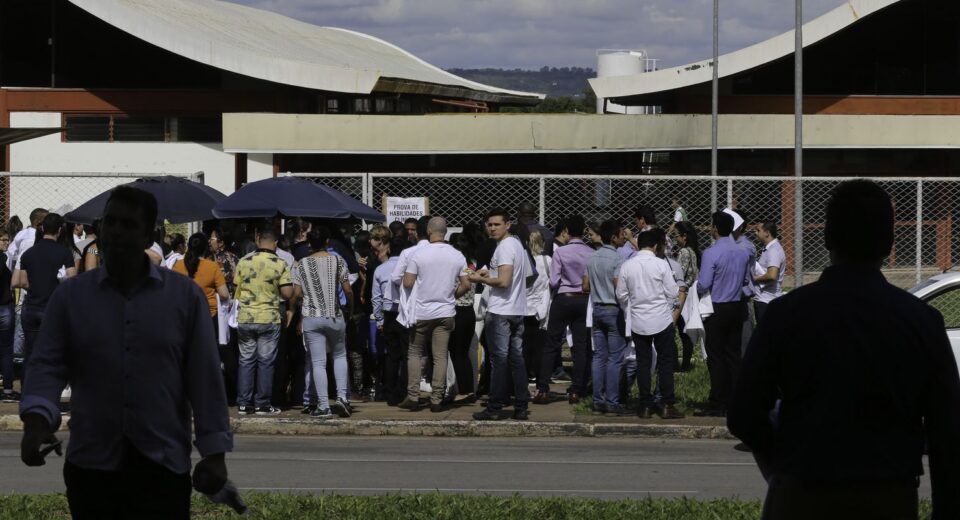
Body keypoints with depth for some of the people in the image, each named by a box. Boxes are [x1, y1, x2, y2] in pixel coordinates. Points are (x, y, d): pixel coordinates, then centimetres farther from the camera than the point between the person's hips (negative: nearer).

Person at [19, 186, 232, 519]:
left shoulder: (186, 296, 3)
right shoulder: (69, 296, 5)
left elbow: (205, 377, 2)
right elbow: (47, 365, -1)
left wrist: (214, 453, -4)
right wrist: (36, 419, -20)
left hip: (163, 466, -1)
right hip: (91, 466, 1)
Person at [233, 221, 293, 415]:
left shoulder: (243, 262, -1)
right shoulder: (279, 264, -8)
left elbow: (237, 291, 7)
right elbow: (287, 293, -10)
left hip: (245, 318, 2)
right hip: (269, 319, -2)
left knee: (246, 360, 9)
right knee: (265, 362, 4)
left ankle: (244, 403, 10)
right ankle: (262, 404, 5)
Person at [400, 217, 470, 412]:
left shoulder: (419, 254, -10)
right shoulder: (457, 256, 0)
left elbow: (407, 283, -10)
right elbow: (466, 285, 1)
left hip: (421, 312, -2)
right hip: (445, 312, 2)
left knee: (415, 353, 11)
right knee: (440, 356, 4)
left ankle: (413, 397, 6)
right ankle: (436, 400, 2)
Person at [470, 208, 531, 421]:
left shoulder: (504, 247, -14)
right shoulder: (518, 244, 15)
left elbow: (504, 282, -23)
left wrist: (481, 279, -7)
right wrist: (491, 274, 22)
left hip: (500, 312, -9)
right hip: (518, 311, 9)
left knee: (499, 360, -5)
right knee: (517, 359, 9)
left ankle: (494, 408, -2)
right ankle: (521, 407, 9)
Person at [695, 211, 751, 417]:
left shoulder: (711, 253, -17)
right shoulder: (743, 253, 4)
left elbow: (704, 285, -17)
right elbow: (747, 279, 17)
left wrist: (698, 287, 4)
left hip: (717, 309, -6)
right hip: (737, 307, 6)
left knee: (716, 357, -1)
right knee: (734, 355, 11)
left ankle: (717, 406, -1)